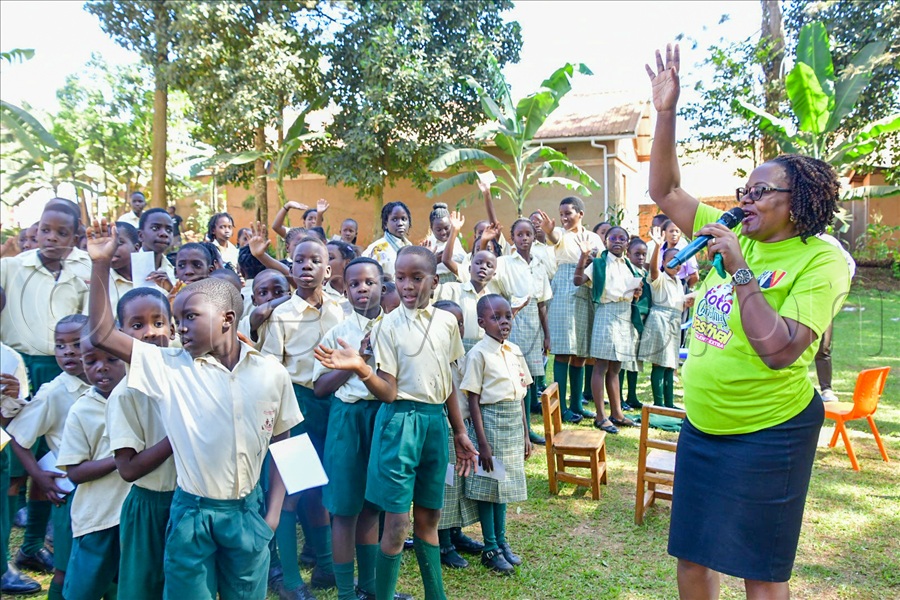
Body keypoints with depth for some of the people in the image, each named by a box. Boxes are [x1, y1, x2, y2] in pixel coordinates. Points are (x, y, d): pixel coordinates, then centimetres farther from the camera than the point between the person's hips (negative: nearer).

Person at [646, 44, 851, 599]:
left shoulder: (821, 260, -15)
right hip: (701, 426, 6)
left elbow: (779, 351, -26)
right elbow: (665, 191, 6)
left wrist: (739, 272, -23)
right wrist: (666, 112, -2)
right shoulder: (735, 235, 4)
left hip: (768, 435, -6)